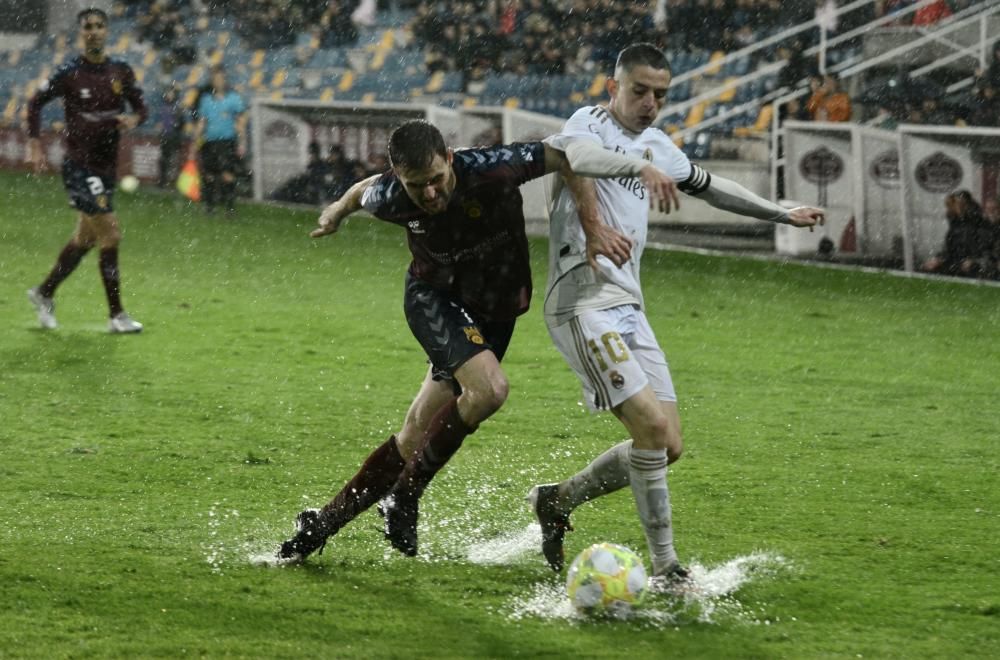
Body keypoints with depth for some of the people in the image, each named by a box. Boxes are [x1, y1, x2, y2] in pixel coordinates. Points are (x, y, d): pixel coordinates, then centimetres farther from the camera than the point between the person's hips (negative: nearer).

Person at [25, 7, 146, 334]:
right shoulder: (69, 73, -8)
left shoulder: (121, 71, 4)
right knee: (111, 235, -12)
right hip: (79, 165, -6)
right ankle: (116, 316, -6)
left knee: (85, 238, 15)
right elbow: (35, 103, 3)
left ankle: (45, 292, 35)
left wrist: (134, 118, -10)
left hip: (107, 165, 6)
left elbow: (140, 107, 13)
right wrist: (35, 145, -3)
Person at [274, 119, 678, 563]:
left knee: (418, 437, 3)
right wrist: (338, 211, 27)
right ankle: (403, 497, -14)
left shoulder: (488, 171, -29)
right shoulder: (389, 198, -20)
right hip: (432, 297, -2)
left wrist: (640, 168, -32)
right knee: (488, 388, -30)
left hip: (495, 308, 2)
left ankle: (326, 521, 16)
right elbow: (363, 191, 5)